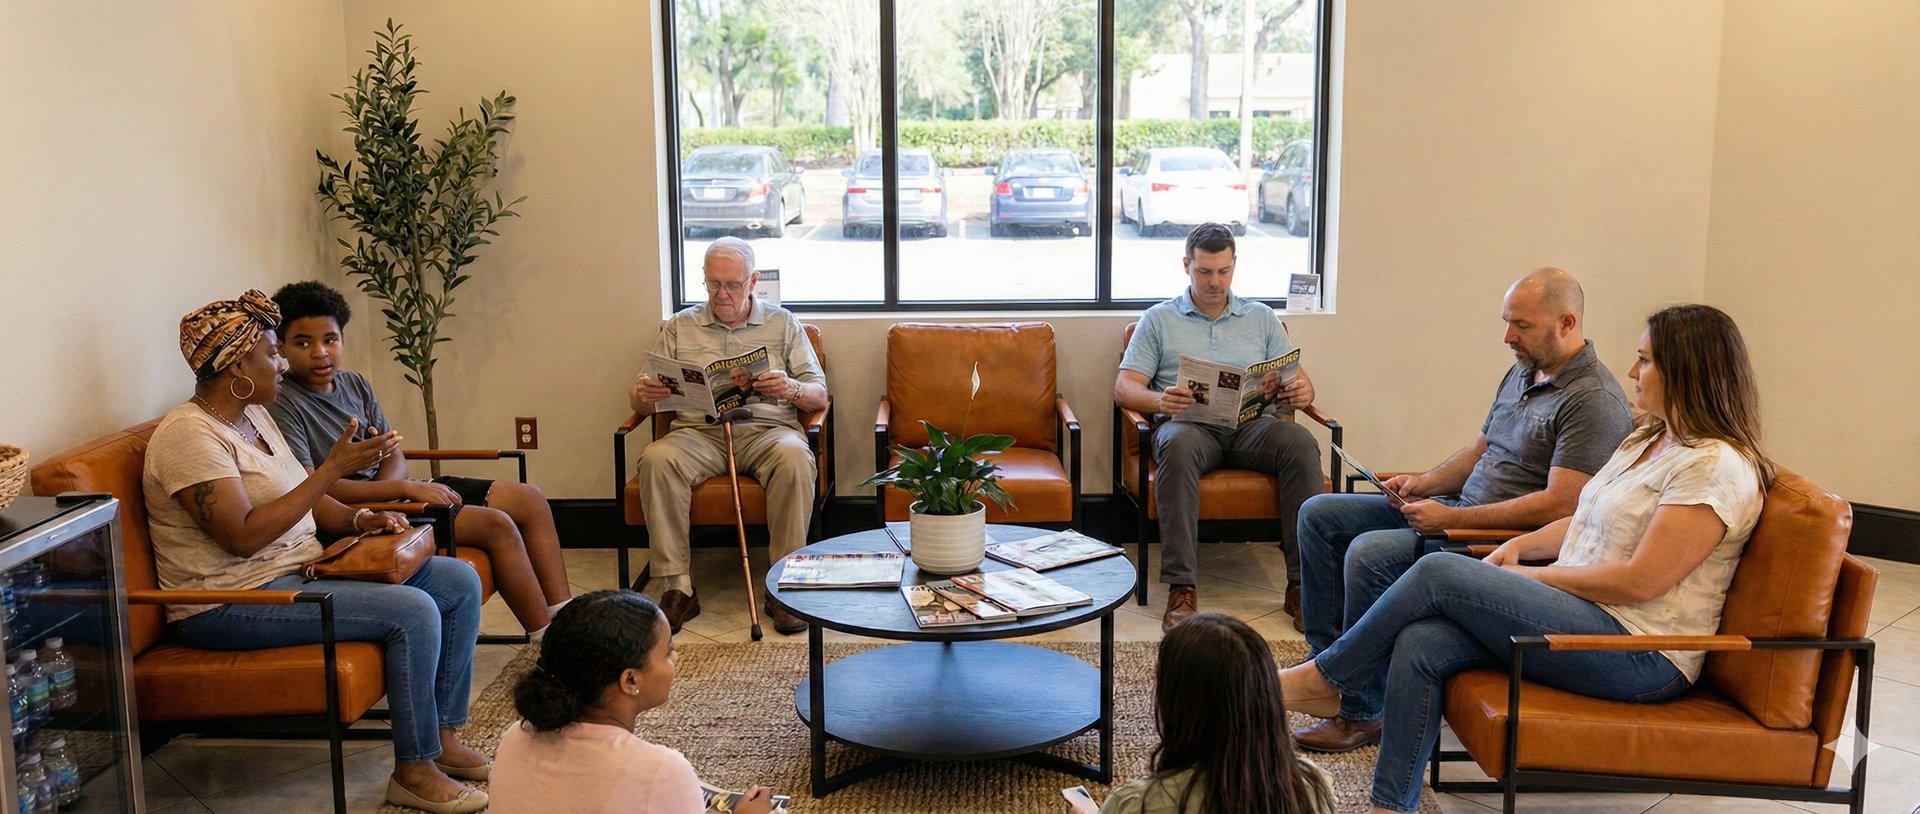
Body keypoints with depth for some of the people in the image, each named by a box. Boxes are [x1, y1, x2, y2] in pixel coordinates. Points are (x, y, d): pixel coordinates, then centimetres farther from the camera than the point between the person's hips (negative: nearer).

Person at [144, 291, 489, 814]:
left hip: (301, 568, 10)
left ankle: (443, 736, 7)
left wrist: (357, 520, -3)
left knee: (459, 582, 0)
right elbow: (244, 537, -25)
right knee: (411, 611, -26)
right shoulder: (190, 435, -17)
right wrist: (334, 468, -24)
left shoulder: (254, 415, 12)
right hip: (231, 603, -10)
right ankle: (413, 771, -12)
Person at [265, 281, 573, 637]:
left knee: (530, 500, 1)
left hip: (389, 487, 9)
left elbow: (394, 455, 10)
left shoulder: (354, 384, 10)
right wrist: (405, 489, -23)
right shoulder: (281, 405, -15)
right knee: (496, 525, -22)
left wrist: (381, 488, -15)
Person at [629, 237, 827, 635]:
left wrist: (791, 389, -16)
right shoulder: (679, 327, 17)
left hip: (766, 429, -1)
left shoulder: (782, 323, 14)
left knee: (793, 456, -36)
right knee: (656, 459, -32)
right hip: (699, 432, 1)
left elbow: (819, 396, 8)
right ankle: (676, 588, -27)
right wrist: (643, 395, -13)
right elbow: (640, 399, 14)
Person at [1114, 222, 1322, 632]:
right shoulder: (1159, 320, 15)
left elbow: (1298, 381, 15)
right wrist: (1158, 401, -18)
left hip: (1251, 426, 2)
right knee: (1177, 444, -38)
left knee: (1300, 443, -31)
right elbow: (1124, 387, 5)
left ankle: (1302, 584, -28)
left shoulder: (1262, 318, 22)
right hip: (1190, 424, -2)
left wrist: (1301, 392, -11)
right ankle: (1181, 589, -39)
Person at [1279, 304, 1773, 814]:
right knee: (1419, 644, -15)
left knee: (1438, 573, -18)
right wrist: (1519, 547, 5)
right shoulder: (1647, 441, 18)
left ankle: (1321, 680, -1)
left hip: (1640, 654, -9)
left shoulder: (1717, 467, -14)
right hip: (1584, 615, 9)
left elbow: (1639, 580, -20)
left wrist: (1532, 576, -11)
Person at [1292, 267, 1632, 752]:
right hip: (1460, 511, 10)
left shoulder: (1594, 402, -17)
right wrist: (1423, 484, 3)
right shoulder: (1523, 373, 14)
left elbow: (1560, 505, -24)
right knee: (1318, 514, 5)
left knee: (1370, 554, -29)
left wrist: (1451, 520, -23)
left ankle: (1362, 712, -18)